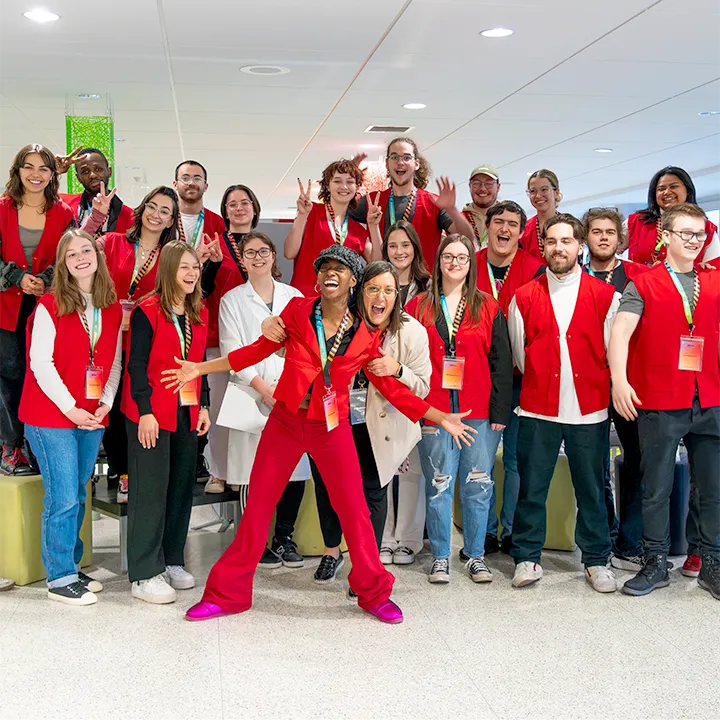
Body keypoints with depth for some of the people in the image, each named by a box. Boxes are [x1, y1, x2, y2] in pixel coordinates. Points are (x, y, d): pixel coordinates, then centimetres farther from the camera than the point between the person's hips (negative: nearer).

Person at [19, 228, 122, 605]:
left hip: (93, 418, 5)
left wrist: (106, 402, -3)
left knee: (77, 496, 12)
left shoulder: (112, 308, 8)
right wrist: (69, 407, -13)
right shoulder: (50, 305, -7)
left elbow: (115, 362, 10)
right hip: (51, 416, -5)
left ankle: (71, 567, 25)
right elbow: (40, 362, -11)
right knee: (63, 498, -5)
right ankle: (60, 578, 7)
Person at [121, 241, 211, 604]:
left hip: (188, 412, 7)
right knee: (150, 490, -3)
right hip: (152, 414, -7)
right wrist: (145, 412, -17)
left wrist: (203, 406, 10)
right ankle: (145, 574, 4)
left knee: (182, 485, 10)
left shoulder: (199, 314, 11)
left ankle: (172, 561, 23)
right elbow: (136, 365, -12)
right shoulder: (147, 311, -10)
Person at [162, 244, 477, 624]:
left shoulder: (366, 335, -4)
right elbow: (258, 350, 4)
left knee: (354, 509, 1)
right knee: (257, 505, 5)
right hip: (285, 421, 0)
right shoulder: (297, 311, -5)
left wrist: (441, 418, 2)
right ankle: (226, 593, 19)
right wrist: (200, 368, 3)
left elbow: (389, 385, 4)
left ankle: (374, 593, 22)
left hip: (332, 428, 0)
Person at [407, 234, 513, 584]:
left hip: (479, 413, 0)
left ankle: (475, 555, 19)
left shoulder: (488, 308, 6)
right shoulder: (419, 307, 7)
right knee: (438, 485, 3)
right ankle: (440, 557, 15)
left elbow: (501, 363, 4)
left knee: (478, 485, 5)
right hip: (433, 413, 0)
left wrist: (500, 411, -2)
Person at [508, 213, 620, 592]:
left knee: (591, 488, 8)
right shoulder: (524, 297, 5)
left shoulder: (606, 296, 3)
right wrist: (541, 382, 11)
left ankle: (596, 560, 21)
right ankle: (527, 558, 18)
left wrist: (593, 387, 7)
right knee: (532, 486, 5)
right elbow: (519, 354, 10)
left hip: (589, 409, 0)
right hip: (537, 409, 0)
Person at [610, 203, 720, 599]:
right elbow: (621, 331, -11)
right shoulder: (643, 284, 1)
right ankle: (656, 564, 20)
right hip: (659, 403, -3)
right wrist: (619, 380, -24)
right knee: (656, 488, 7)